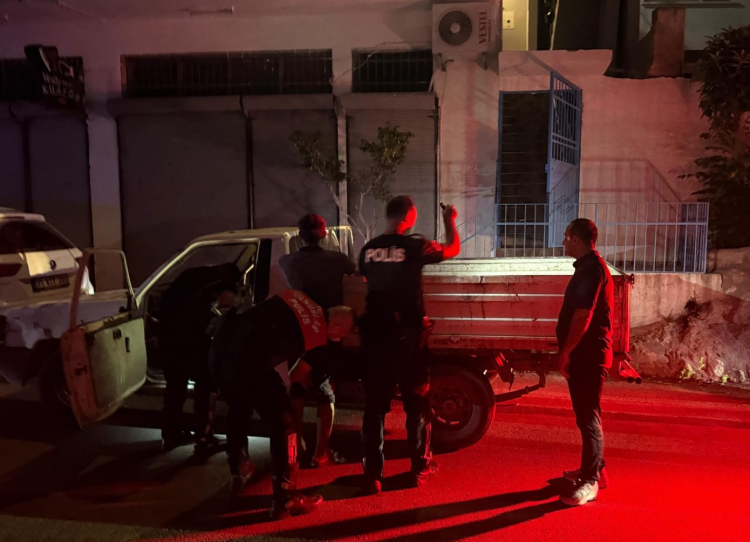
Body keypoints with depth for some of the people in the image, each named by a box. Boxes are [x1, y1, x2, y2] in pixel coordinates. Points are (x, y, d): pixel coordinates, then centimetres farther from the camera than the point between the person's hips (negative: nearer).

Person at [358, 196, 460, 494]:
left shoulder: (368, 250, 4)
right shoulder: (414, 246, -10)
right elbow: (453, 249, 6)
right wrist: (449, 221, 22)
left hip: (375, 334, 4)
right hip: (407, 335, -3)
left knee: (374, 406, 9)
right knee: (416, 404, 13)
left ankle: (372, 475, 11)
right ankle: (420, 468, 23)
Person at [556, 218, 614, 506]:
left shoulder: (591, 268, -16)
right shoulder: (589, 266, 17)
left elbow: (583, 315, -23)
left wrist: (565, 351, -19)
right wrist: (570, 351, 21)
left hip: (588, 355, -11)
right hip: (585, 353, 11)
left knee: (588, 417, -5)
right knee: (587, 414, 18)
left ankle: (590, 482, 1)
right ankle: (593, 470, 29)